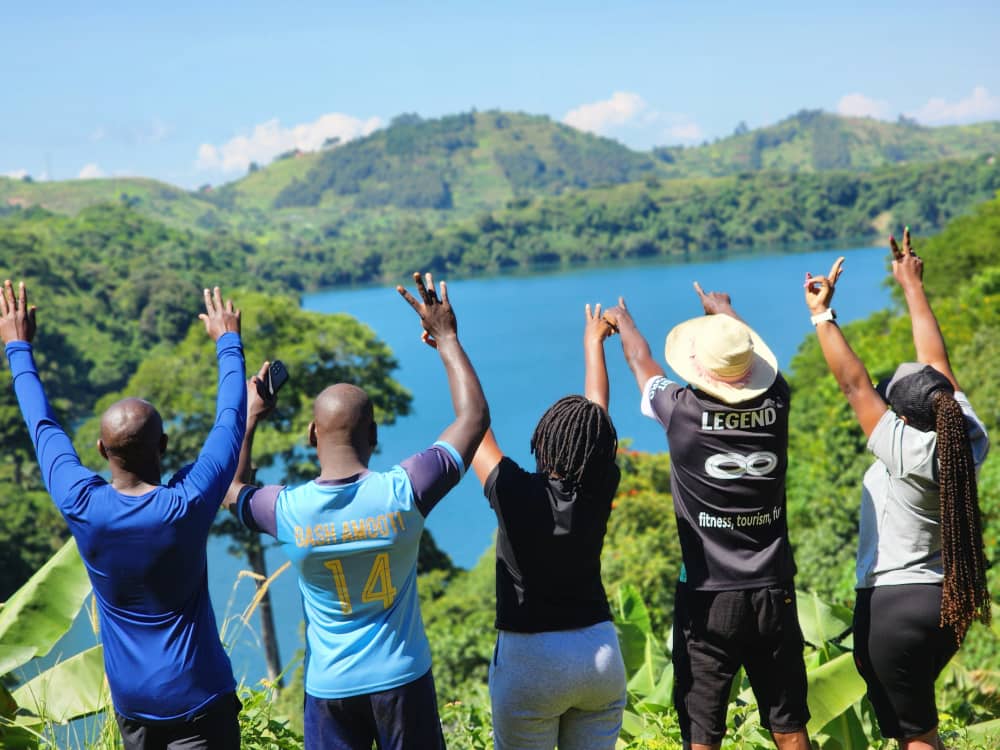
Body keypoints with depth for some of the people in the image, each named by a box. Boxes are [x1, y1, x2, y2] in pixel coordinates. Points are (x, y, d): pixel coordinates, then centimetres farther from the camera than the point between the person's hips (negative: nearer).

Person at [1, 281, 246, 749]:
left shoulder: (81, 508, -12)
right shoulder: (187, 506, -19)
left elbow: (43, 426, 4)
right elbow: (229, 422, -4)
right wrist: (228, 341, 10)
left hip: (129, 698, 4)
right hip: (196, 695, -4)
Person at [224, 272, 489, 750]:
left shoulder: (287, 511, -15)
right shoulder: (403, 492, -18)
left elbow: (233, 491, 11)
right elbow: (474, 416, -5)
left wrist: (249, 418, 17)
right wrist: (447, 340, 3)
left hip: (330, 687, 1)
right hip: (402, 677, 0)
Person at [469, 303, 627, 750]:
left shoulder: (516, 494, -17)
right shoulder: (600, 492, -7)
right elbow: (598, 412, 7)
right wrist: (593, 343, 23)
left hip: (530, 661, -3)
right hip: (601, 653, 4)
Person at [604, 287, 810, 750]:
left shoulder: (684, 413, -12)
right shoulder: (775, 406, -5)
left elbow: (641, 362, 10)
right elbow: (753, 357, 19)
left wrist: (621, 319, 32)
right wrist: (727, 314, 40)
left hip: (708, 598, -3)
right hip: (774, 594, 3)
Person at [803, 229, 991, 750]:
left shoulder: (907, 452, -20)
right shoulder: (969, 443, -3)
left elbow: (854, 383, -17)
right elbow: (937, 364, 6)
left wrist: (821, 313, -10)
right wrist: (913, 286, 15)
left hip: (893, 603, -7)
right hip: (950, 602, 7)